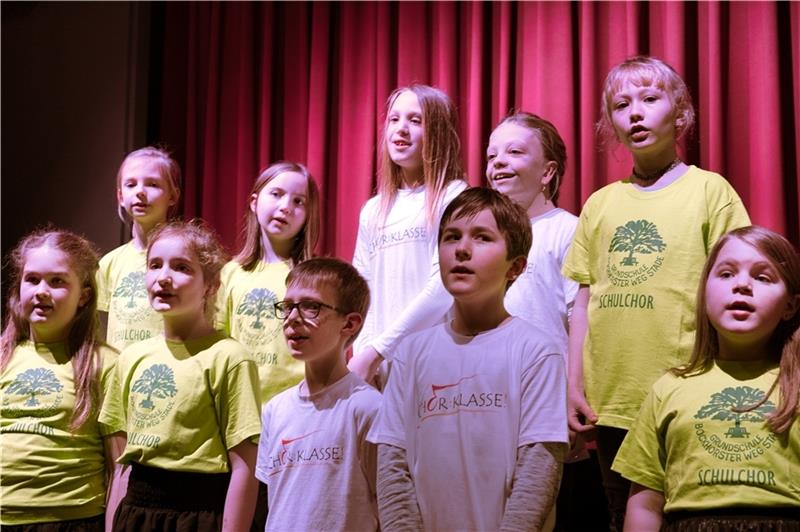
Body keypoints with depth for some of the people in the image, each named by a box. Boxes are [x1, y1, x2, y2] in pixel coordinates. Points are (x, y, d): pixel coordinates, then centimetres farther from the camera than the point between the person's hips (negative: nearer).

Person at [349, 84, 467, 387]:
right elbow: (362, 292, 15)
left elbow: (444, 285, -12)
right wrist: (363, 352, -2)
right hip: (378, 366, 5)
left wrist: (376, 351, -14)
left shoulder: (454, 198, -3)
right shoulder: (373, 211, 15)